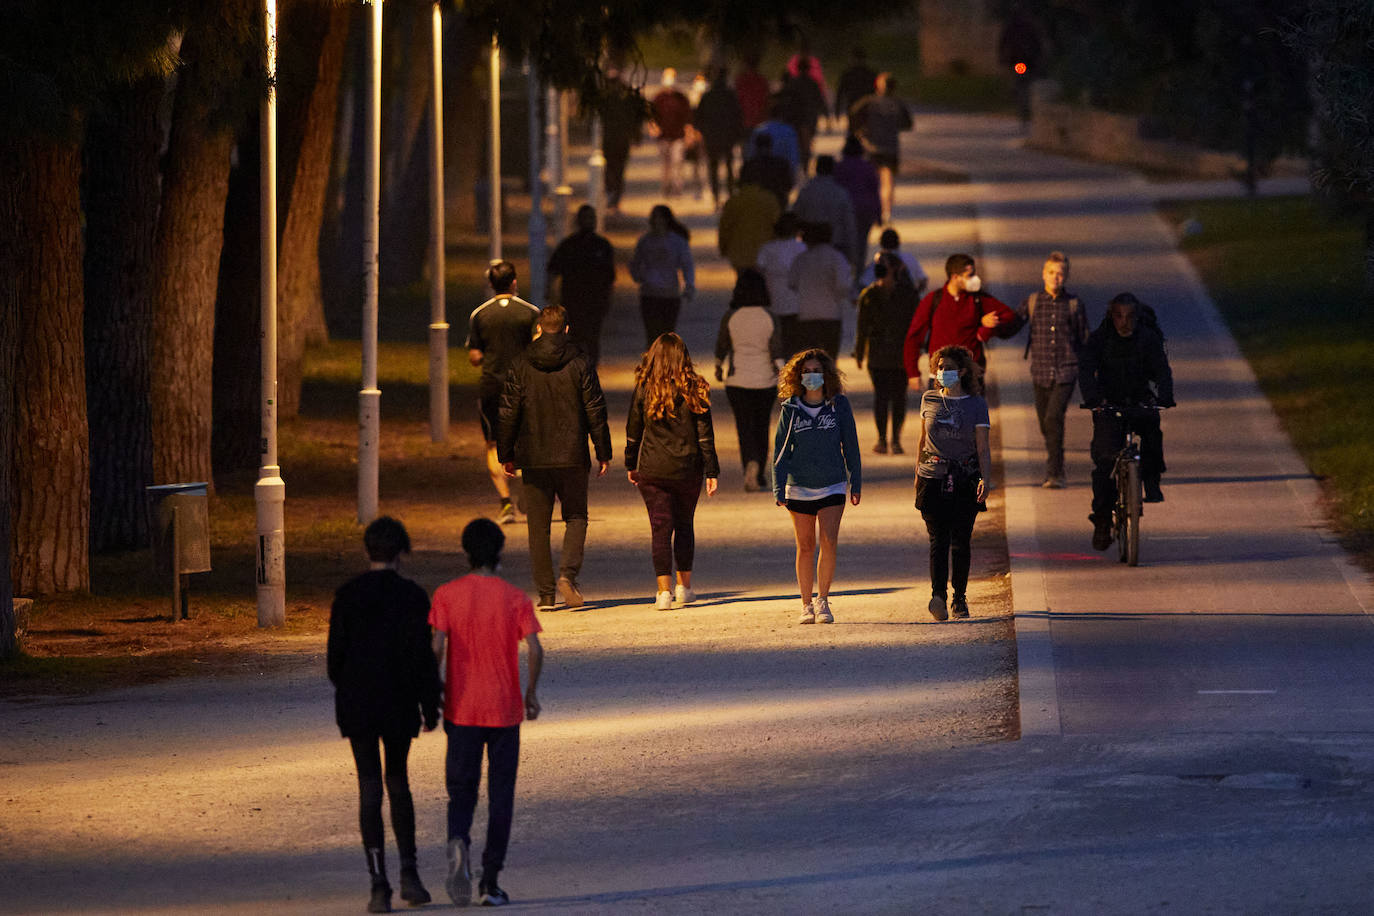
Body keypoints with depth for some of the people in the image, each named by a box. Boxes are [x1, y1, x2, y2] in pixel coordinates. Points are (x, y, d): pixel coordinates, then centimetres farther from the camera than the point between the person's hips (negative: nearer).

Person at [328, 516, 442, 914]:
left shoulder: (347, 595, -3)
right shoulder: (412, 596, -7)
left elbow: (335, 653, 1)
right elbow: (423, 656, -8)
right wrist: (430, 706, 1)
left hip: (357, 702, 0)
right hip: (399, 703, 0)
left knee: (369, 788, 2)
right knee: (398, 783, 17)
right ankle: (408, 873, 11)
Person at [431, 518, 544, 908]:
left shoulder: (447, 595, -3)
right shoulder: (515, 598, -3)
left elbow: (437, 647, -11)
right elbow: (535, 650, -10)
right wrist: (531, 693, 5)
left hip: (462, 710, 0)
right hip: (504, 709, 0)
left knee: (461, 790, 9)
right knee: (501, 796, 8)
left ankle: (458, 841, -23)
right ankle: (490, 882, 6)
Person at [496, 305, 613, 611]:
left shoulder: (521, 365, -1)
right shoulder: (579, 363, -4)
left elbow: (508, 413, 1)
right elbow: (595, 412, -2)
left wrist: (506, 455, 10)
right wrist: (603, 453, 6)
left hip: (534, 459, 1)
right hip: (572, 458, -1)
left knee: (538, 526, 7)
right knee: (576, 518, 12)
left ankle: (545, 592, 5)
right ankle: (568, 573, -10)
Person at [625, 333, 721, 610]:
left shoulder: (644, 390, -6)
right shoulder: (694, 391, -6)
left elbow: (633, 431, 2)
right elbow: (705, 434, -4)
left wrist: (631, 465, 16)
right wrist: (712, 471, 1)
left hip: (653, 471, -1)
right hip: (688, 470, 1)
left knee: (660, 528, 2)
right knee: (684, 525, 17)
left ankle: (664, 590, -8)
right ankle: (684, 587, 25)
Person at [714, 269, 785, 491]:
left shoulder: (730, 317, -6)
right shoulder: (769, 317, -7)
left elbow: (721, 346, 6)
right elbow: (777, 351, -11)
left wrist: (718, 368, 24)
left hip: (737, 381, -1)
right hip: (765, 381, 1)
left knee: (745, 429, 1)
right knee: (761, 429, 15)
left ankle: (751, 463, -26)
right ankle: (759, 479, 20)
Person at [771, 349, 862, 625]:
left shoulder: (839, 405, -1)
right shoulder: (790, 409, -1)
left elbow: (850, 445, 6)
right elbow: (780, 449, 2)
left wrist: (856, 483, 8)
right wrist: (778, 487, -3)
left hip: (832, 486, -1)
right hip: (799, 488, 1)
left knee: (828, 542, -12)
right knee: (805, 547, 5)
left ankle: (823, 600, 2)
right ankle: (807, 605, 15)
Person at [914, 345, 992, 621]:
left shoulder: (976, 404, 2)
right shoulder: (929, 400, 8)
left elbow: (983, 448, -1)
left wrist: (986, 478, -15)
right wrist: (918, 472, 20)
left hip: (965, 480, 0)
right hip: (933, 478, 0)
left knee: (961, 542, 3)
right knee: (938, 539, -12)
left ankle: (959, 599, 15)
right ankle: (938, 596, -24)